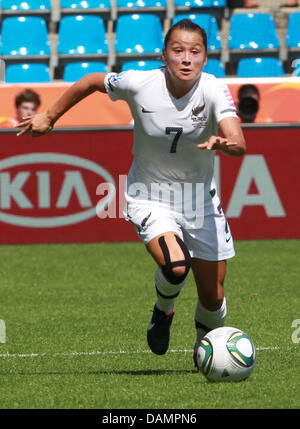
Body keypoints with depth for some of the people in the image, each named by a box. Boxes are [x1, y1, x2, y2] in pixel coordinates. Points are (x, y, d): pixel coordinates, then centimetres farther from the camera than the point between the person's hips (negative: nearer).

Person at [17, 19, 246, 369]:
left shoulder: (214, 91, -20)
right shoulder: (139, 84, -19)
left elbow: (239, 143, -34)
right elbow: (92, 81, 2)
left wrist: (224, 143, -57)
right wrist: (49, 117, 10)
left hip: (200, 198, 2)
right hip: (149, 196, -2)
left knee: (213, 297, 5)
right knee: (175, 265, -29)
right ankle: (162, 311, 7)